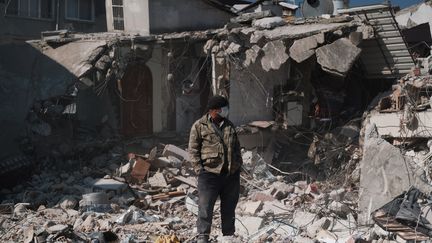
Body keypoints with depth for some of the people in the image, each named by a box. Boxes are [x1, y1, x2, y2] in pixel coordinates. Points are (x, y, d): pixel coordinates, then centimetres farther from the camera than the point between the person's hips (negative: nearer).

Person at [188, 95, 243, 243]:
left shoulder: (229, 125, 14)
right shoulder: (199, 126, -3)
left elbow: (236, 147, 22)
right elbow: (193, 149, -4)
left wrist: (238, 164, 12)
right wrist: (199, 169, -11)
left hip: (232, 174, 5)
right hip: (209, 173, -5)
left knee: (229, 207, 14)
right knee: (206, 207, -4)